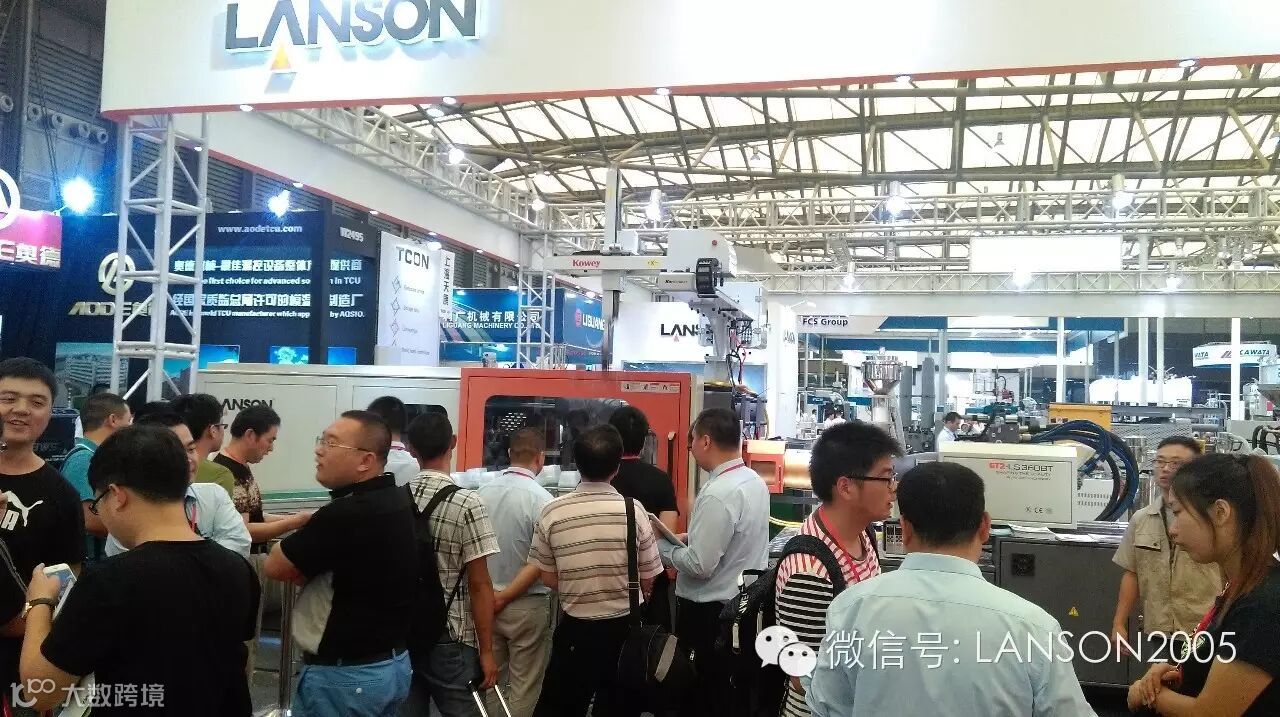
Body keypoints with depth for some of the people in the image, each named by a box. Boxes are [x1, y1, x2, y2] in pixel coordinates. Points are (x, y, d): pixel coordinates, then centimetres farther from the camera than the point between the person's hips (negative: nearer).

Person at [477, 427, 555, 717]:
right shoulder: (541, 498, -17)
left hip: (484, 601, 5)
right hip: (526, 606, -5)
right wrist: (505, 597, -11)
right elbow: (540, 562, -20)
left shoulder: (482, 492, -1)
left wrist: (492, 594, 12)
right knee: (524, 687, 7)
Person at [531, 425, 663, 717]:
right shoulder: (633, 509, -13)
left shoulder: (553, 512, -10)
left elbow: (549, 578, -1)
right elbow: (648, 581, -4)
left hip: (575, 628, 1)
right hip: (624, 626, 0)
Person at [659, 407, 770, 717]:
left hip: (707, 612, -9)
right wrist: (686, 539, 7)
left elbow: (699, 566, -24)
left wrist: (662, 545, -9)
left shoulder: (717, 494, -25)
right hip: (744, 603, 9)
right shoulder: (754, 480, 4)